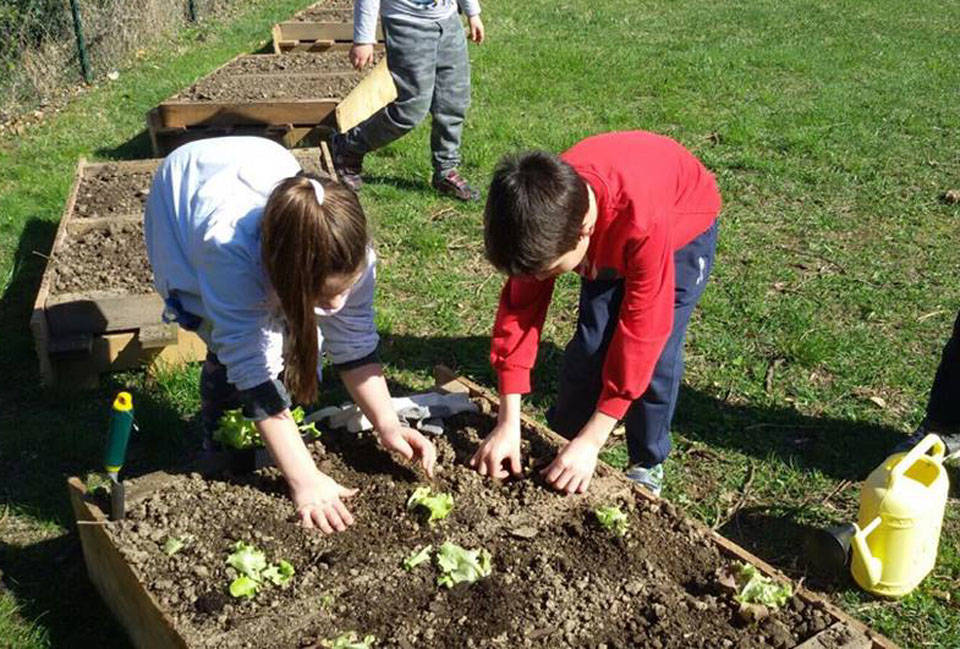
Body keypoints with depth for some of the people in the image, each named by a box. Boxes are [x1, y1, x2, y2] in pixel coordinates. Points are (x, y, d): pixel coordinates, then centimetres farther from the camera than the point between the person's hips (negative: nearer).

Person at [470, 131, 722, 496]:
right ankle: (560, 443, 15)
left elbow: (641, 332, -40)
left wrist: (592, 440, -37)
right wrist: (508, 425, -26)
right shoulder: (546, 214, -31)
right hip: (607, 243, 4)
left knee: (657, 352, -16)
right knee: (589, 342, -6)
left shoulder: (645, 220, -46)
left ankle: (648, 465, 5)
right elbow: (520, 309, -23)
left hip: (683, 226, -4)